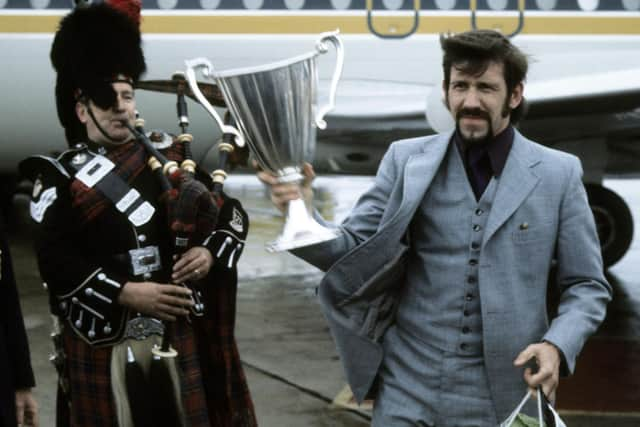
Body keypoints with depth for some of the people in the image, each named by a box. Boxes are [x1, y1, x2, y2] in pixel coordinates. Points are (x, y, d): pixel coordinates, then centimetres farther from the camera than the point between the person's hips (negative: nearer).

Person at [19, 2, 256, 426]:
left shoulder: (168, 156, 8)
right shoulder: (61, 178, -2)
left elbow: (233, 212, 8)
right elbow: (56, 263, -12)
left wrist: (209, 253, -12)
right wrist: (126, 293, -20)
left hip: (178, 332, 4)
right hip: (103, 340, -3)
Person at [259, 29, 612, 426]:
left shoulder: (559, 174, 0)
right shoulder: (406, 159, 2)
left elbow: (587, 285, 3)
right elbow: (353, 253, 0)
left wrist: (557, 345, -15)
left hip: (501, 394, -1)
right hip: (407, 389, 1)